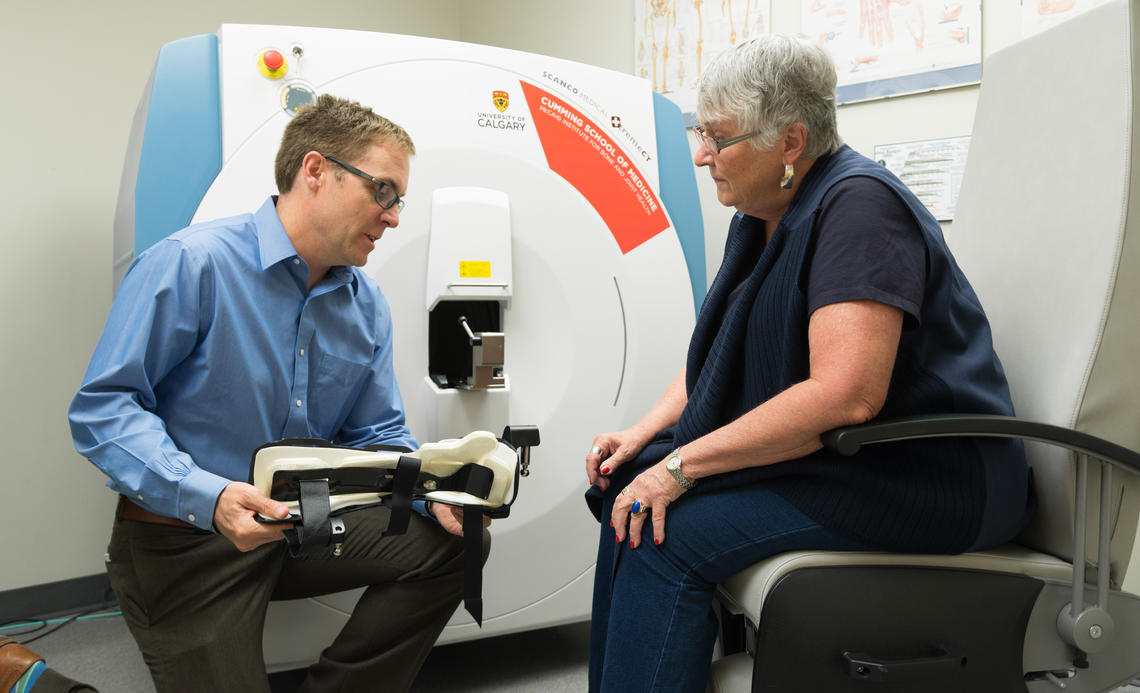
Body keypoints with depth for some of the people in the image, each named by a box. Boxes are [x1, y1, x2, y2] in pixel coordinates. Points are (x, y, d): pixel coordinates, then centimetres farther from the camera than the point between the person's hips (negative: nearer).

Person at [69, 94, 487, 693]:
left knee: (453, 542, -5)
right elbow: (102, 407, -19)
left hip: (306, 526, 6)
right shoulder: (190, 264, -18)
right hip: (182, 545, -6)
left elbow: (377, 434, 8)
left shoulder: (368, 306, 3)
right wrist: (207, 497, -33)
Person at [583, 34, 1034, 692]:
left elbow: (845, 396, -29)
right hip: (825, 455, 9)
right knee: (630, 490, -2)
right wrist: (642, 435, 1)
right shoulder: (760, 219, 11)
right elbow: (717, 354, 17)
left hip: (922, 477, -9)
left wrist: (681, 465, -25)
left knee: (669, 535, -22)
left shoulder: (858, 205, -19)